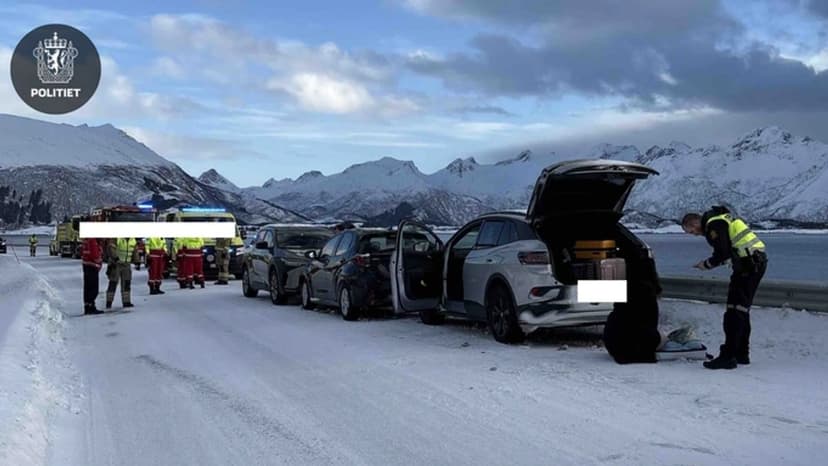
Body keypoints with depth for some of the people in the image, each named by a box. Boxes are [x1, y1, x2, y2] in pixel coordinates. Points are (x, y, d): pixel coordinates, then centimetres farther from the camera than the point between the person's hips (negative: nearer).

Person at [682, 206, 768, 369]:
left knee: (734, 311, -10)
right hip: (758, 261, 10)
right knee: (742, 310, 17)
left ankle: (728, 356, -12)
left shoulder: (713, 225, -11)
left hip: (748, 265, -10)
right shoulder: (721, 220, 21)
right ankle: (741, 354, 23)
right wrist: (710, 262, 12)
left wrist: (707, 264, -1)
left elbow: (722, 253, -17)